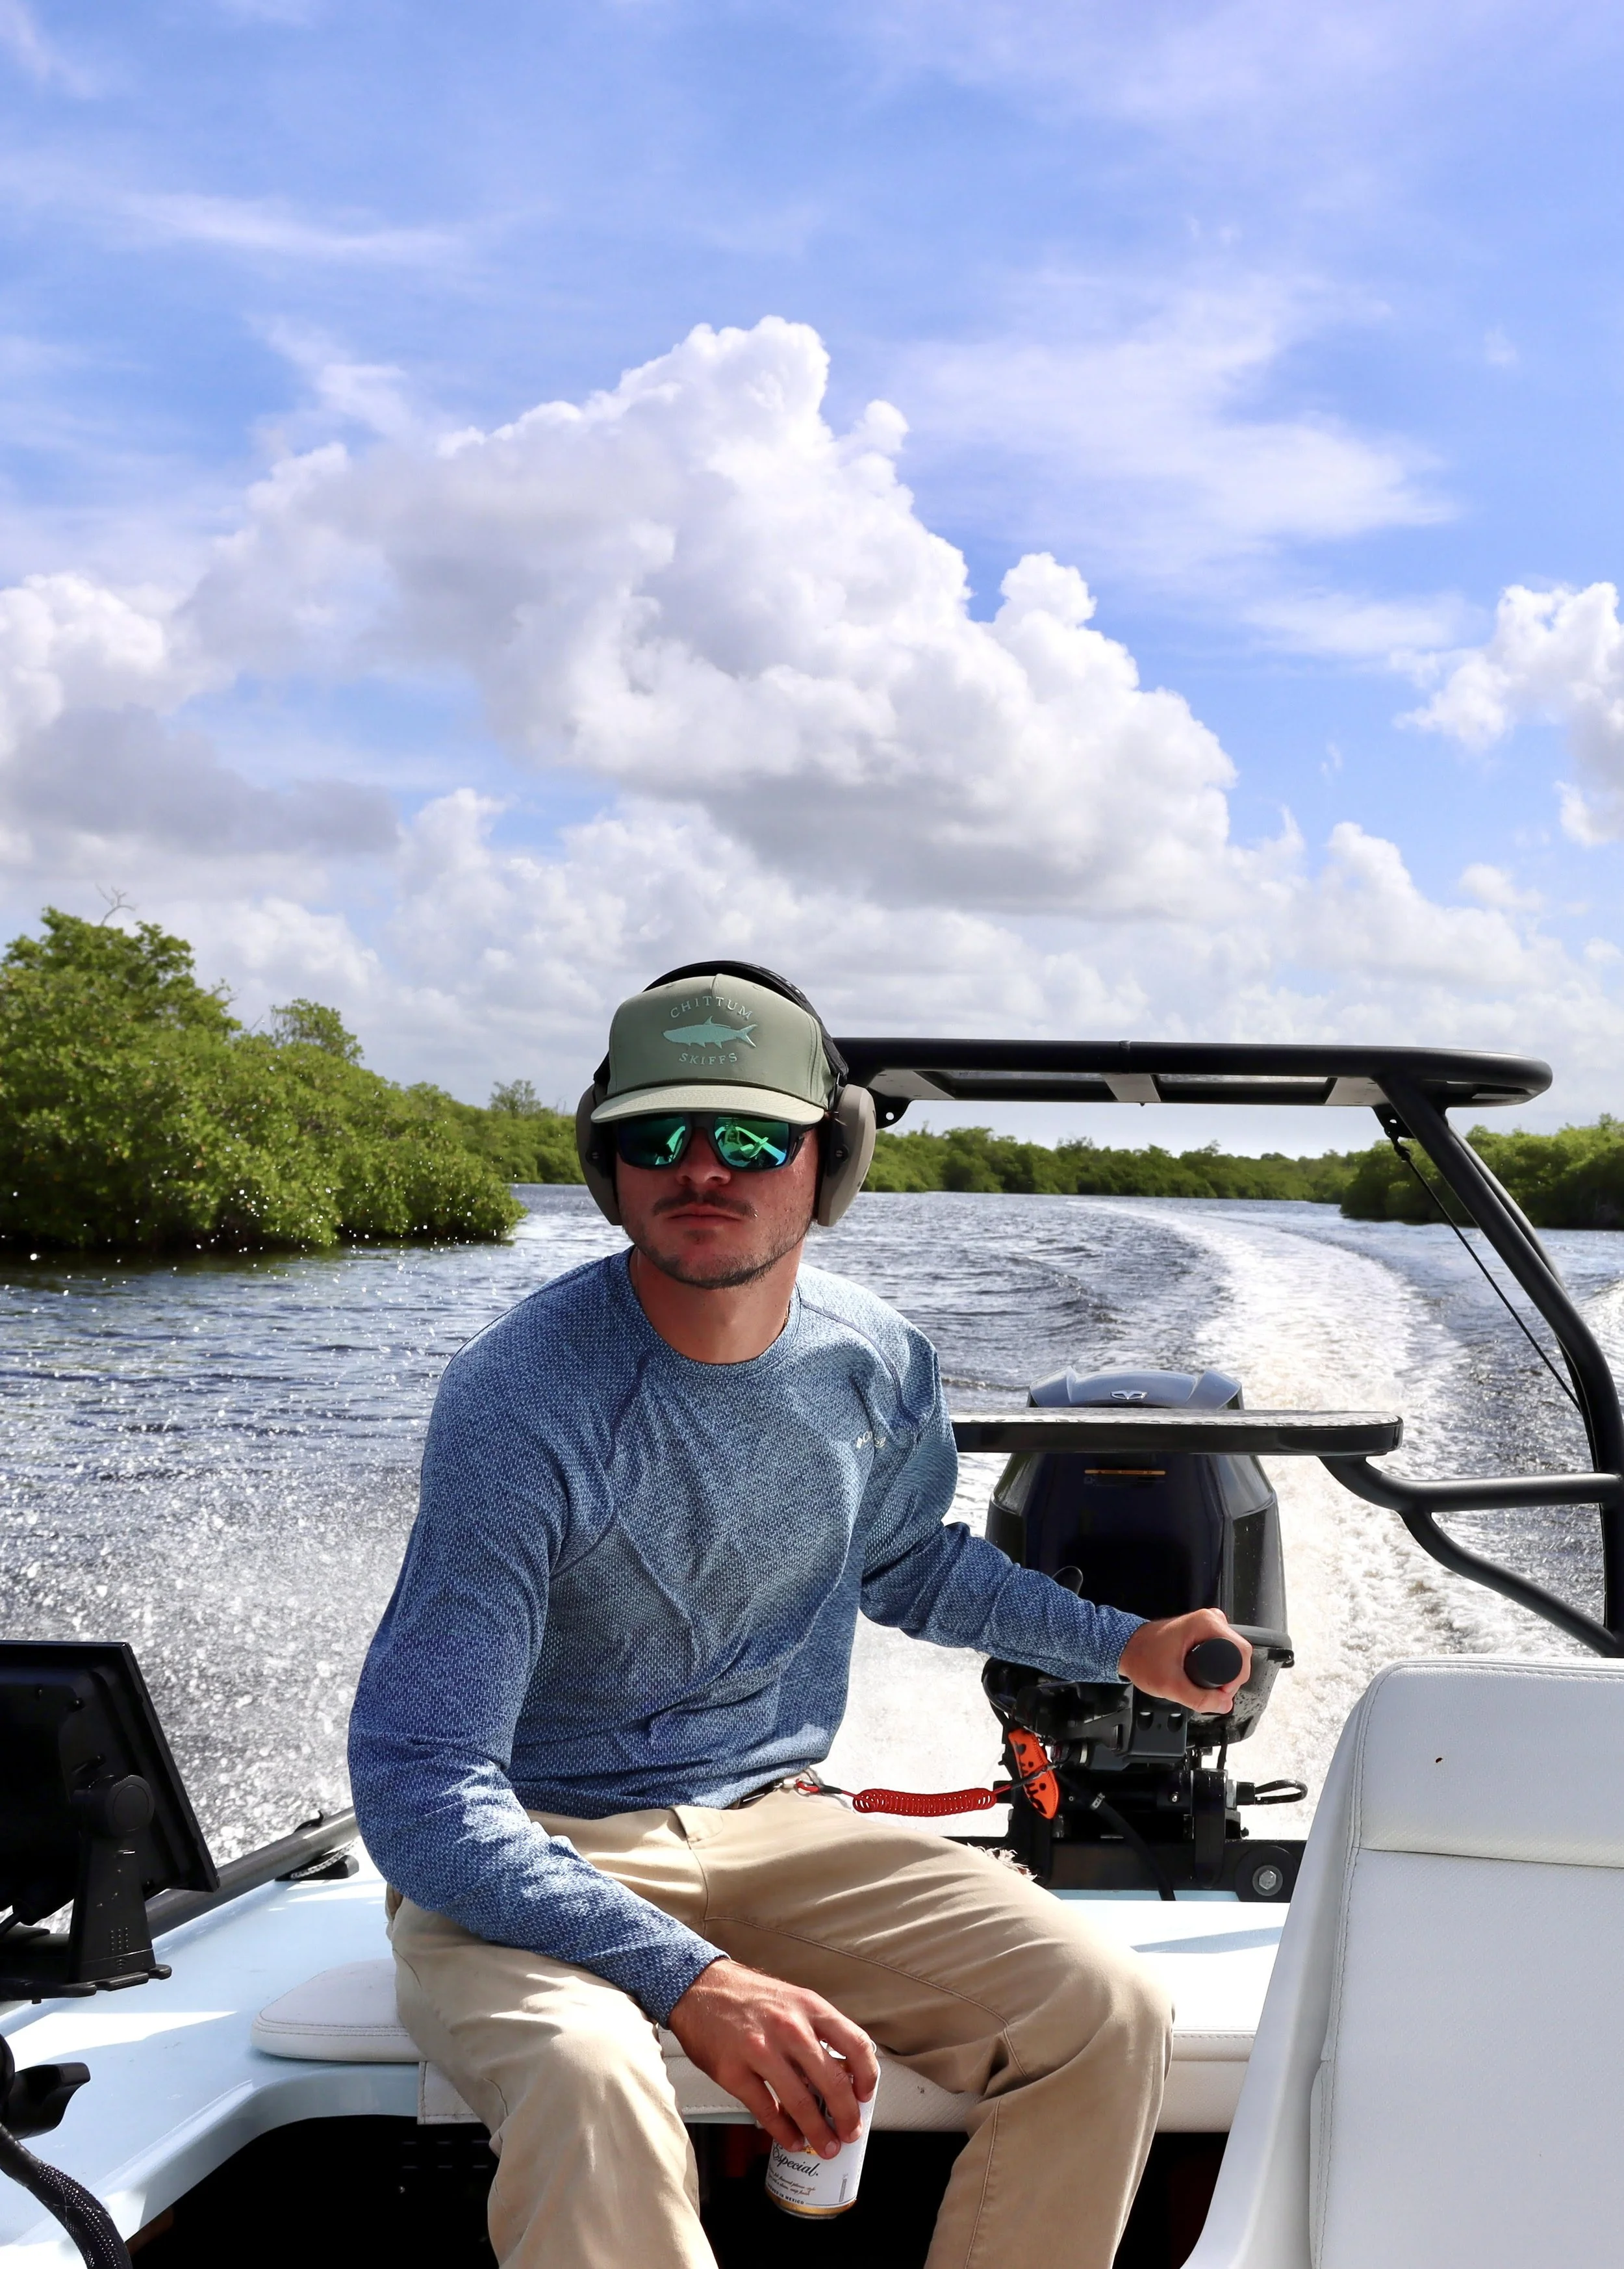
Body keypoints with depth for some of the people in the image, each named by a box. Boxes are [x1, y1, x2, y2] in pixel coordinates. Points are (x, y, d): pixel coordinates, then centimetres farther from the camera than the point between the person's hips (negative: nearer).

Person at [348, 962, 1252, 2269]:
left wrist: (1122, 1646, 19)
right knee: (592, 2084, -39)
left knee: (1108, 2018, -15)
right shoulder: (523, 1401, -21)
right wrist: (690, 1979, -35)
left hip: (769, 1822, 6)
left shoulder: (879, 1367, -1)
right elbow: (422, 1785, -25)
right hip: (529, 1860, -5)